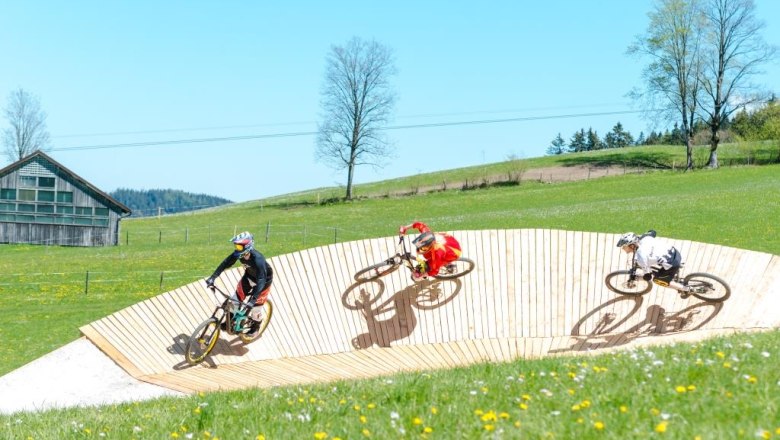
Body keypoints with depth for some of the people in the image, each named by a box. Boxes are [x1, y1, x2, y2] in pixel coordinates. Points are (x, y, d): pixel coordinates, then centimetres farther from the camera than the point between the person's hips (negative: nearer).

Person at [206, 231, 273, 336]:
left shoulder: (258, 259, -42)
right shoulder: (238, 254, -25)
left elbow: (261, 281, -44)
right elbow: (225, 263, -19)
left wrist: (253, 300, -50)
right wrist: (212, 277, -28)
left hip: (264, 278, -6)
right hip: (249, 275, 6)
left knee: (256, 305, 3)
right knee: (236, 298, 3)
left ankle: (255, 326, 30)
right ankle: (231, 321, 24)